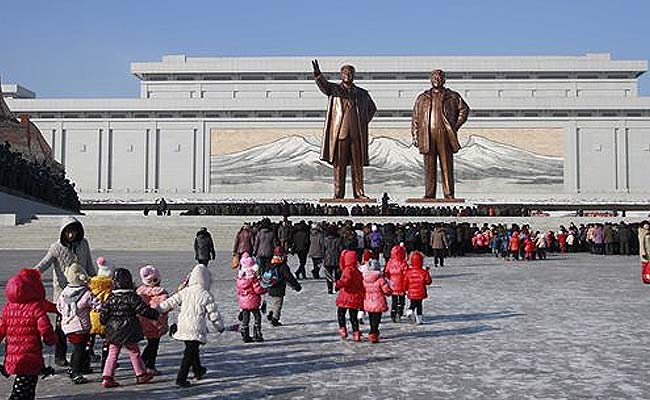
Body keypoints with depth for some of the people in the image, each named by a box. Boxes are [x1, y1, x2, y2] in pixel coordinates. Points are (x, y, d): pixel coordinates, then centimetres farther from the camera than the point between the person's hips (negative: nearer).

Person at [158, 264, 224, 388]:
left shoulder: (184, 292, 4)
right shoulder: (205, 295, -8)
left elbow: (171, 302, 6)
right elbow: (213, 313, -3)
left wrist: (158, 309, 18)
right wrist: (220, 326, 12)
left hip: (183, 327, 6)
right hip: (196, 329, -6)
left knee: (192, 350, 23)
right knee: (190, 353, -2)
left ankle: (198, 371, 41)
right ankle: (181, 378, -7)